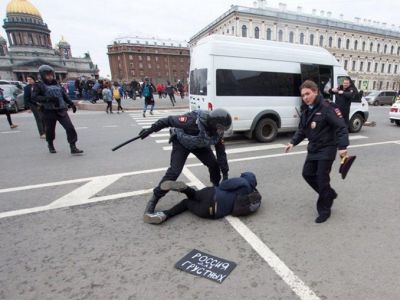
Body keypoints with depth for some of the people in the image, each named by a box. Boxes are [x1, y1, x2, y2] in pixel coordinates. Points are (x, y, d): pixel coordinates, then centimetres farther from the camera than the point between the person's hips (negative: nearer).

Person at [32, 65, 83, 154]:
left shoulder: (56, 84, 16)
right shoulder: (39, 85, 1)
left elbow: (64, 95, 24)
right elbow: (34, 97, -11)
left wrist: (71, 104, 16)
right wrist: (48, 98, -22)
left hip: (61, 110, 3)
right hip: (49, 112, -3)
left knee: (70, 128, -11)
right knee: (50, 130, 8)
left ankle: (73, 147, -10)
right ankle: (50, 145, 35)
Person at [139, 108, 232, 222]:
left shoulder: (218, 132, -21)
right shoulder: (194, 120, -40)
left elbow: (221, 152, -10)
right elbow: (169, 120, -30)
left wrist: (225, 172, -9)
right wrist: (150, 130, -24)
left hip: (200, 145, 6)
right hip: (181, 142, -5)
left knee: (214, 164, -3)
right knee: (174, 171, -18)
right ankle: (154, 200, -7)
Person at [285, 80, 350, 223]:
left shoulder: (326, 108, -17)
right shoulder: (306, 110, 8)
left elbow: (341, 127, -20)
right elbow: (302, 130, 15)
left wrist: (342, 146, -27)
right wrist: (293, 142, 3)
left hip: (327, 149, -8)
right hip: (313, 148, 8)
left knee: (322, 178, -4)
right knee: (307, 173, 11)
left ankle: (324, 210, 13)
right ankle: (329, 194, 34)